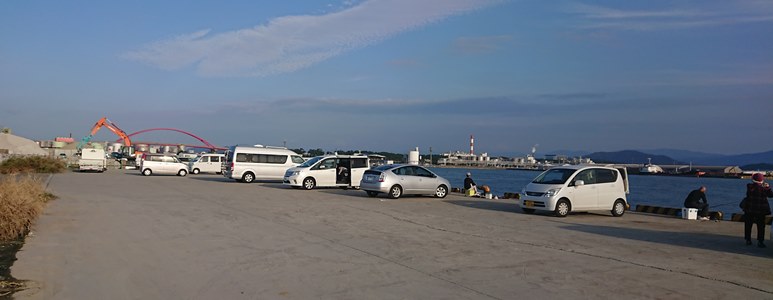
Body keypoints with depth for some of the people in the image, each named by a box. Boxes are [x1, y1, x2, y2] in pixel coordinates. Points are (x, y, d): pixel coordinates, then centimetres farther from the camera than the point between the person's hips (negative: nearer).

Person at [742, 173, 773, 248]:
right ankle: (759, 241, 4)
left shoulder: (749, 186, -8)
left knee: (748, 225, 11)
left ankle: (748, 240, 15)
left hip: (749, 209, 1)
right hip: (760, 210, -1)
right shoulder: (764, 188, -13)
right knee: (761, 226, 8)